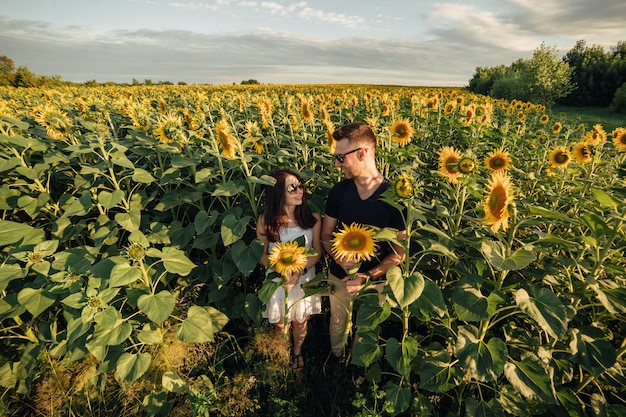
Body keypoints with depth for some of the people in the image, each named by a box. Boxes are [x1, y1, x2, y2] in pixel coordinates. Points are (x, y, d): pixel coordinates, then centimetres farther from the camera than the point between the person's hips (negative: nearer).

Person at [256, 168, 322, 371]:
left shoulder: (313, 218, -14)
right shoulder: (265, 220, -16)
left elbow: (317, 251, -6)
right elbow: (262, 255, -6)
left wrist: (300, 271, -21)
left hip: (305, 279, 1)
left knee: (300, 322, 22)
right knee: (279, 324, 20)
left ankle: (297, 352, 54)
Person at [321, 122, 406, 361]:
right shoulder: (338, 191, -10)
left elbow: (400, 251, -12)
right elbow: (326, 236, 0)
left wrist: (369, 276, -23)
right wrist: (339, 257, -20)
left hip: (376, 281, -2)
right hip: (339, 277, 2)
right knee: (337, 325, 23)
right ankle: (336, 361, 55)